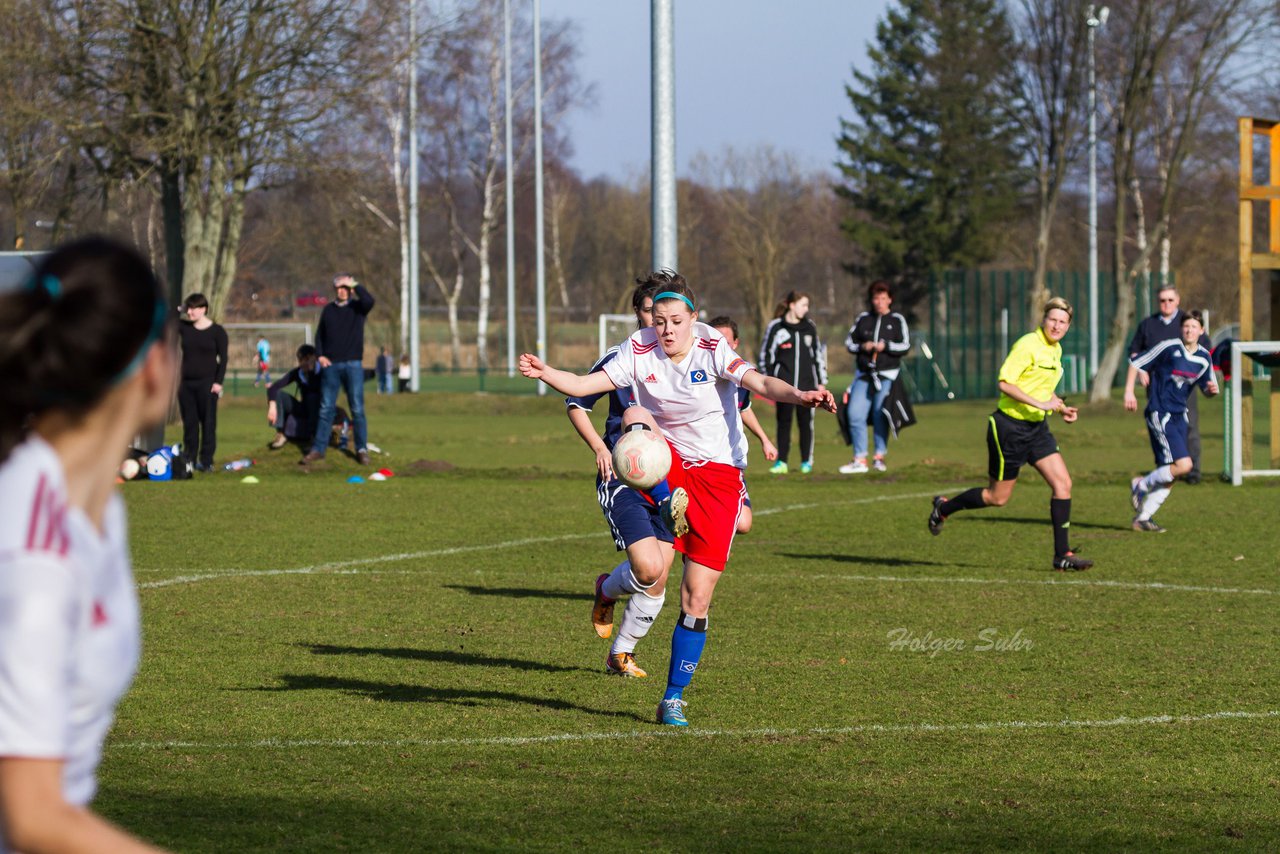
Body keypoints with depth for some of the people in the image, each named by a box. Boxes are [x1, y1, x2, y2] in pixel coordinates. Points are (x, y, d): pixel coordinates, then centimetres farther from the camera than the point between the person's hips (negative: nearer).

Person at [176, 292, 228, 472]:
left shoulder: (217, 331, -3)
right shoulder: (184, 328, 9)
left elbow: (223, 358, -4)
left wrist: (218, 382, -11)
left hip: (207, 383, -4)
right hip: (187, 383, 4)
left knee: (208, 423, -3)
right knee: (189, 423, 7)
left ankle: (206, 461, 0)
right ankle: (189, 459, 13)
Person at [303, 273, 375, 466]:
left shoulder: (358, 307, 3)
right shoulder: (328, 310, 12)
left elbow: (369, 301, -20)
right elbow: (319, 335, 16)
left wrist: (354, 285, -11)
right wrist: (320, 355, 1)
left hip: (353, 365, -2)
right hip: (331, 366, 2)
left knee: (357, 409, -2)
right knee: (326, 409, 2)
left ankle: (362, 449, 4)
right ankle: (318, 449, 4)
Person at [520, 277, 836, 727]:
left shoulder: (712, 349, -14)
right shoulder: (639, 350, -7)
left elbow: (761, 383, -28)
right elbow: (586, 385, -12)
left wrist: (800, 396, -48)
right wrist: (544, 373, -31)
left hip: (717, 474, -2)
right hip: (665, 463, 2)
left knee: (697, 599, -4)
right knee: (635, 416, -30)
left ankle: (673, 699, 7)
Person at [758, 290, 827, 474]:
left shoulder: (809, 327, 7)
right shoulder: (775, 327, -1)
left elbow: (818, 354, 14)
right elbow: (766, 355, 4)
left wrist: (821, 381, 11)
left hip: (807, 384, 2)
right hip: (784, 385, -2)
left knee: (806, 422, 2)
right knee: (783, 422, 2)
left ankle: (807, 461, 10)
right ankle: (781, 462, 7)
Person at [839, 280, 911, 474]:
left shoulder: (897, 320, 6)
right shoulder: (863, 319, 12)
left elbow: (905, 346, 1)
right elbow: (849, 342, 14)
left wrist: (885, 346, -13)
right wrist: (862, 347, -5)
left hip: (887, 375, -3)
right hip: (863, 374, 3)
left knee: (880, 416, -8)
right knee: (855, 415, -8)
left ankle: (879, 456, 6)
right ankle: (859, 459, -3)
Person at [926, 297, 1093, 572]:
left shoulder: (1056, 350, 11)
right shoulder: (1028, 345, -17)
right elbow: (1005, 383, -23)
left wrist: (1061, 408, 10)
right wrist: (1040, 403, -28)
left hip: (1036, 426, 8)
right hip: (1010, 427, -8)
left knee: (1063, 483, -6)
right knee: (998, 497, 3)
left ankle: (1062, 554, -2)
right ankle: (944, 507, 29)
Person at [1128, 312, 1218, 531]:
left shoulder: (1204, 358, 5)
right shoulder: (1169, 348, -12)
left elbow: (1207, 386, 18)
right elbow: (1135, 363, -4)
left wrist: (1212, 389, -6)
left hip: (1179, 416, 7)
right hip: (1160, 414, -7)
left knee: (1169, 475, 5)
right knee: (1183, 465, -19)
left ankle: (1143, 518, 16)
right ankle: (1141, 485, 3)